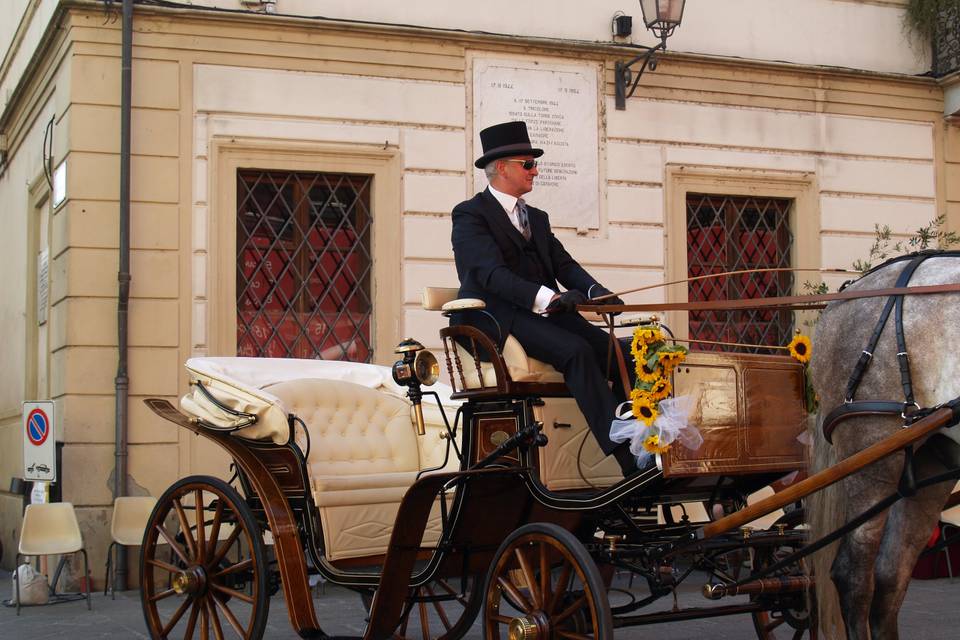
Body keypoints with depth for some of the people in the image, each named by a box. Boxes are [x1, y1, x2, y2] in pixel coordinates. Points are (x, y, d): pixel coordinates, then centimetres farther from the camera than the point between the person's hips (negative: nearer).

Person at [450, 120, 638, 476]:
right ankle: (630, 462, -34)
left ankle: (636, 452, -23)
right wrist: (549, 298, -31)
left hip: (545, 313, 7)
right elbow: (493, 273, -16)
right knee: (577, 351, -31)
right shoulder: (469, 215, -1)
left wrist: (596, 292, -9)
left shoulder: (537, 218, 25)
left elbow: (563, 264, 14)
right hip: (498, 317, -7)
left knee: (619, 354, -17)